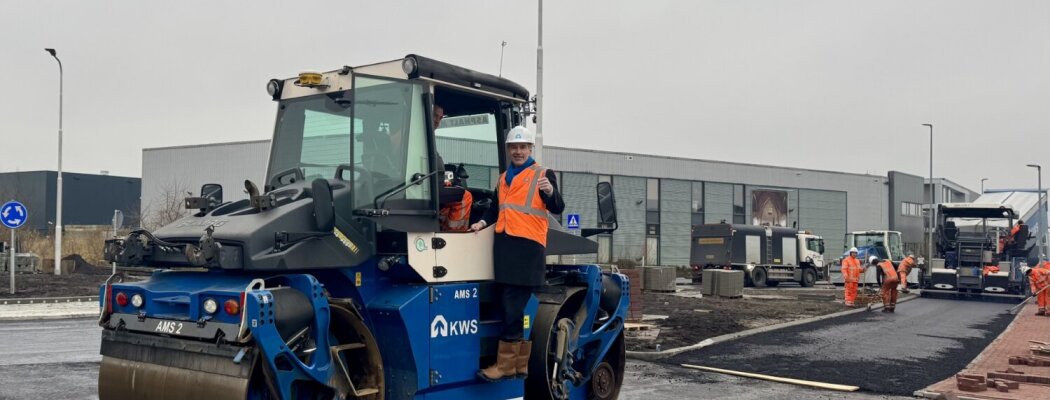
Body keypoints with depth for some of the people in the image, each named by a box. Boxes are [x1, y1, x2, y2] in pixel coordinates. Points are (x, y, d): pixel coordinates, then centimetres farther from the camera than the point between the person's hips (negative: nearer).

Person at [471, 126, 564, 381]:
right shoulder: (503, 178, 22)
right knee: (517, 307, 9)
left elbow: (557, 209, -4)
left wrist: (550, 192, -24)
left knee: (515, 308, -9)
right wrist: (483, 222, 13)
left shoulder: (543, 174, 4)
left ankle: (505, 364, -7)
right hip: (504, 245, 6)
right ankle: (520, 364, 14)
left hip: (528, 246, -6)